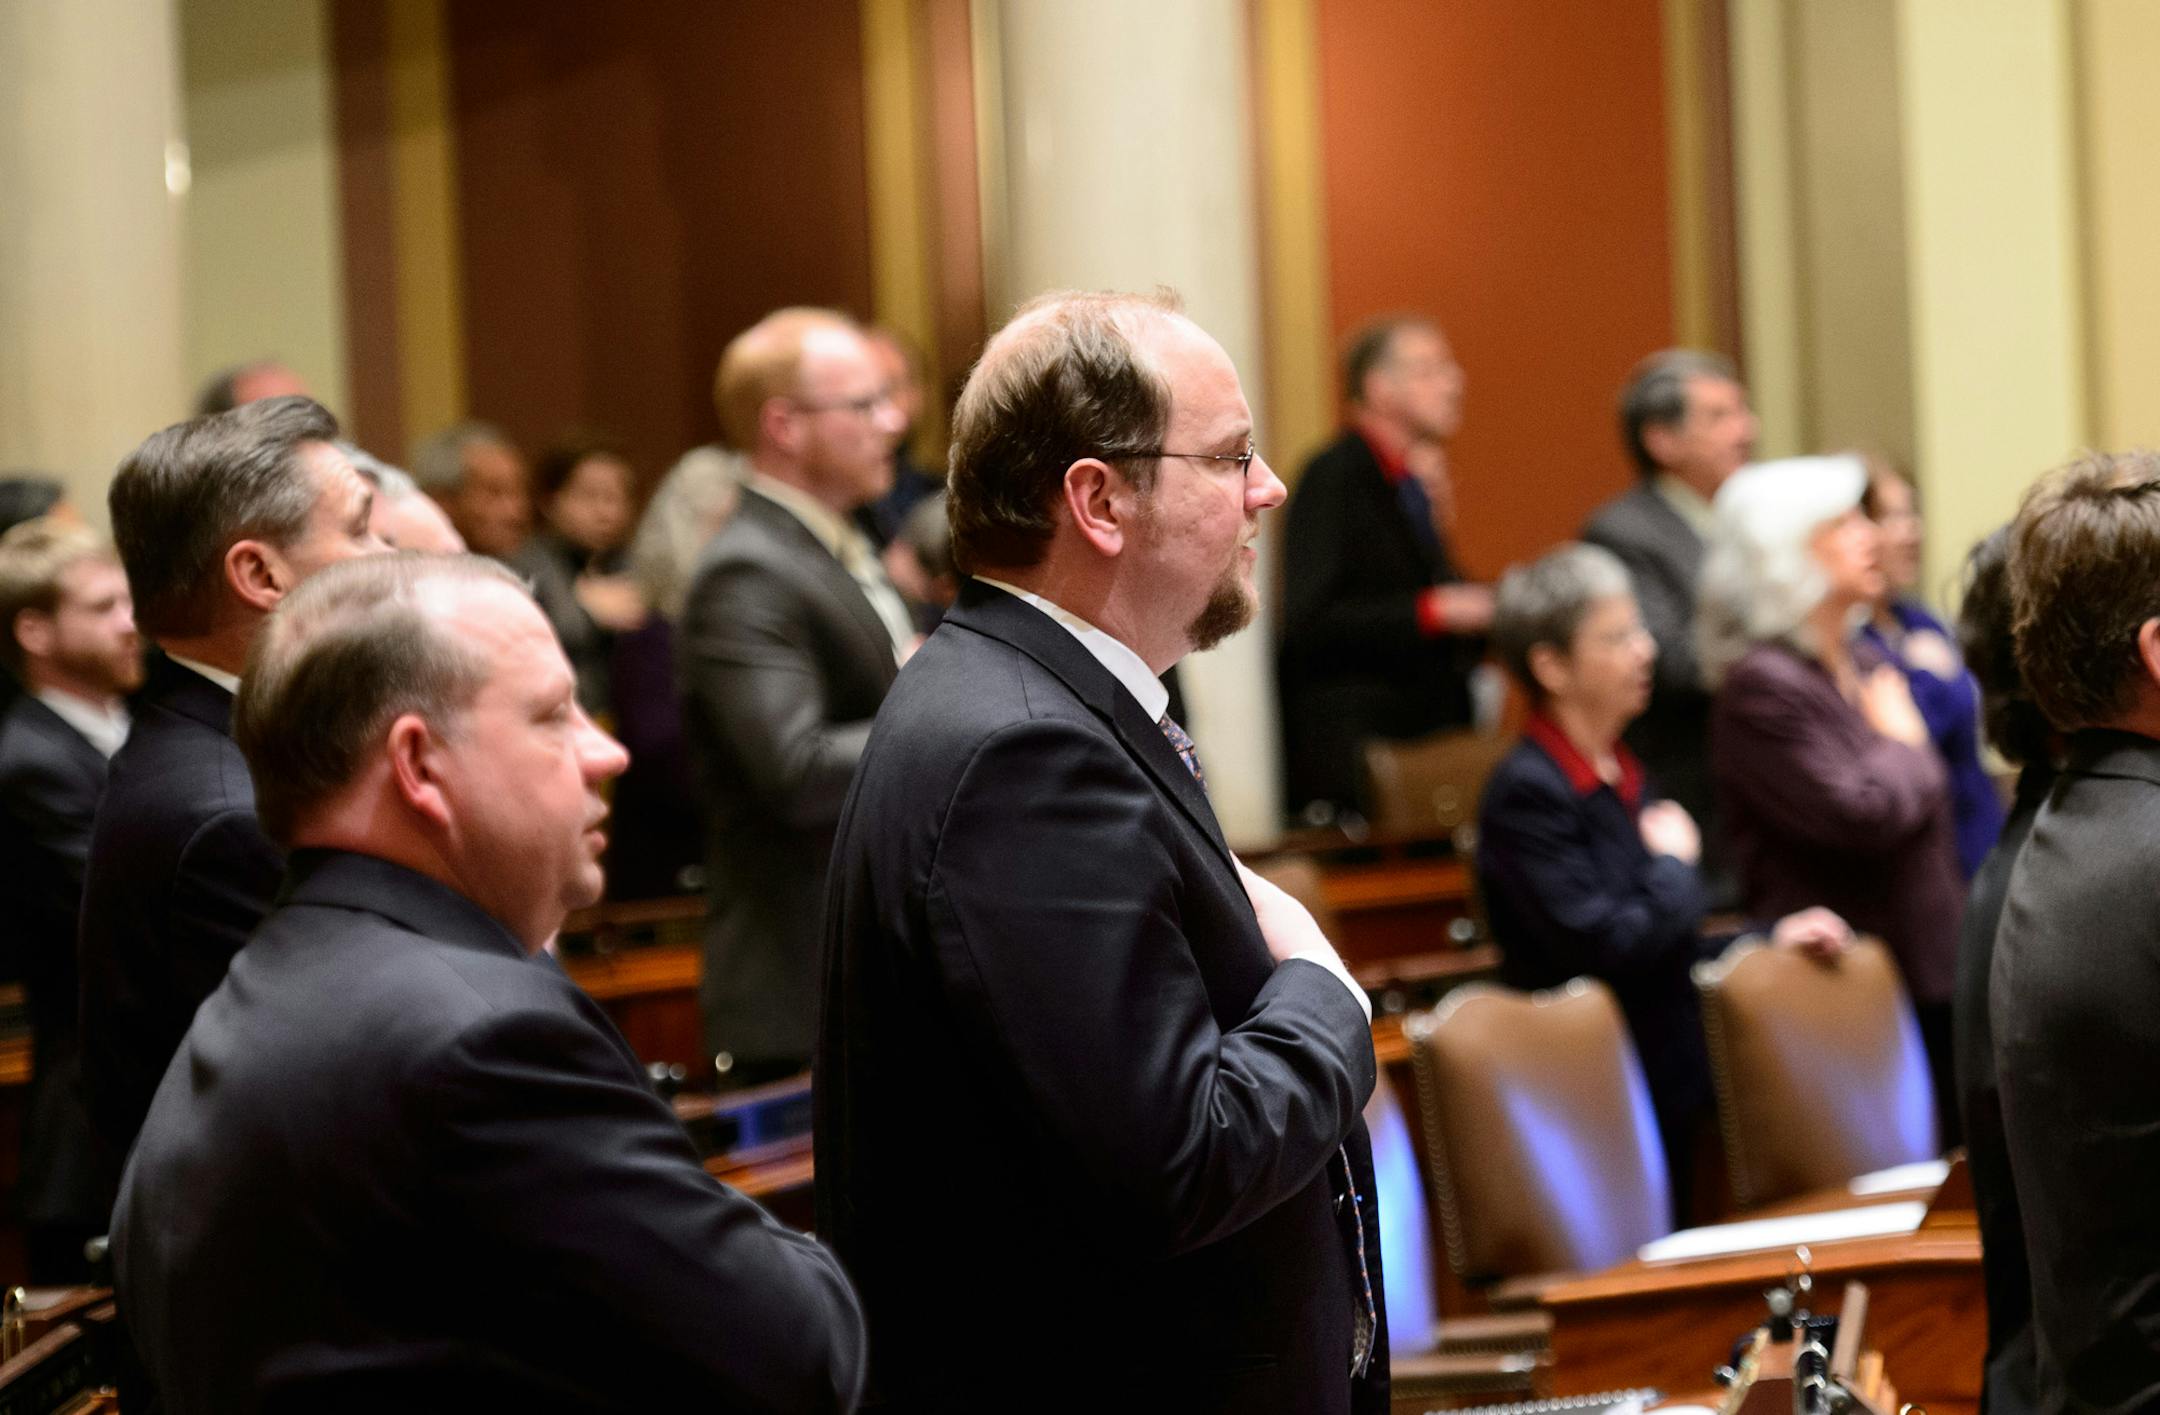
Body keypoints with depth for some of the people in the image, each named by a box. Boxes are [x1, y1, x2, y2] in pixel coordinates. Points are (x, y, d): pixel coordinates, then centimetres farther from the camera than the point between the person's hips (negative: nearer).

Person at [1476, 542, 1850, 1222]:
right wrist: (1675, 863, -9)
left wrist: (1776, 937, 8)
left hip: (1668, 1101, 8)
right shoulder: (1525, 791, -15)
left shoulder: (1625, 777, 12)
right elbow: (1606, 949, -24)